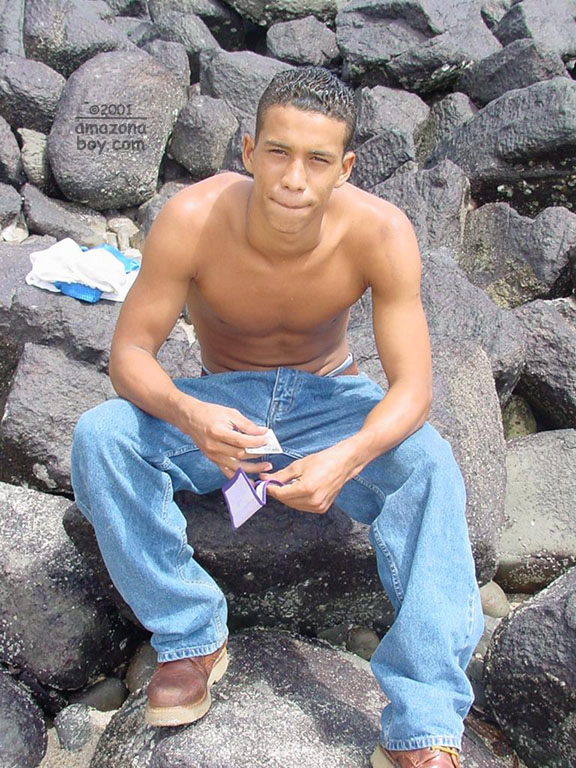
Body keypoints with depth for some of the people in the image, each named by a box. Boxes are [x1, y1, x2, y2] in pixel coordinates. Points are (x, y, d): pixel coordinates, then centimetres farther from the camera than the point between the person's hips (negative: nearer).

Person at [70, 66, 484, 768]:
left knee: (426, 460, -30)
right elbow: (129, 353, -19)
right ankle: (191, 636, -10)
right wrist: (189, 415, -42)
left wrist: (347, 457, -43)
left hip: (329, 402, 0)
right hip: (221, 403, 1)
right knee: (98, 436, -26)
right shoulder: (193, 218, -24)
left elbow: (413, 387, -22)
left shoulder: (379, 232, -23)